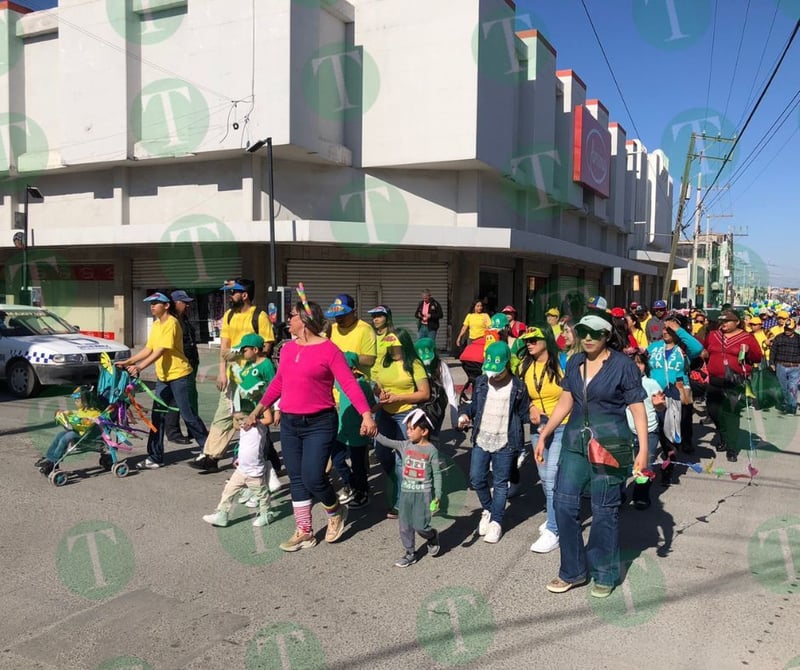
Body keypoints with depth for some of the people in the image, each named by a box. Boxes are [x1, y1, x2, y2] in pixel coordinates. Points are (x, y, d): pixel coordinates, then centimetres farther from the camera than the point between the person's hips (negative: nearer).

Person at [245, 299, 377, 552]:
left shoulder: (329, 350, -11)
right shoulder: (288, 349, 9)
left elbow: (349, 384, -16)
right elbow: (277, 383, 18)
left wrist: (366, 415, -27)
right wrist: (257, 411, 21)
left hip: (319, 424, -6)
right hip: (289, 424, 7)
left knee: (312, 477, -10)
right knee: (296, 479, 10)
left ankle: (336, 513, 20)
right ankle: (303, 532, 24)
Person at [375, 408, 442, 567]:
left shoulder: (431, 450, -9)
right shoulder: (404, 446, 0)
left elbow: (437, 474, -6)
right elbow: (385, 441, -4)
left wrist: (437, 497, -7)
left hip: (423, 493, -4)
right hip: (406, 492, 4)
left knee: (420, 526, -4)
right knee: (404, 525, 8)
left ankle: (432, 537, 28)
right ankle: (410, 553, 25)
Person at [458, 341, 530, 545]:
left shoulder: (518, 386, -6)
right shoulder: (481, 382, 2)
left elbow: (524, 414, -2)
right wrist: (465, 414, -8)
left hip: (504, 443, -3)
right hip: (481, 440, 3)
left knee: (500, 483, 6)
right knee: (476, 479, 4)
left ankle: (496, 522, 19)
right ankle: (487, 509, 30)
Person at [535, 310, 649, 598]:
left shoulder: (623, 365, -7)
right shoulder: (574, 363, 7)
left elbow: (638, 410, -6)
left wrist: (643, 449, -12)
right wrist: (544, 435, 11)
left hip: (610, 446, -5)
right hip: (575, 443, 5)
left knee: (605, 511, 4)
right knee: (564, 503, 2)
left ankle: (605, 575, 23)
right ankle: (573, 571, 18)